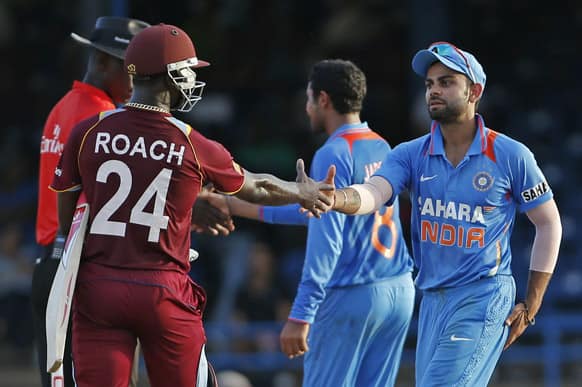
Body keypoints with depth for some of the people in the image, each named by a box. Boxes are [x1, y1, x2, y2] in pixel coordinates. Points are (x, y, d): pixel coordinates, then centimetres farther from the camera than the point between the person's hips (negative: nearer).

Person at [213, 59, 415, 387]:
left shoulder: (334, 154, -11)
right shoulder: (382, 148, 14)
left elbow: (326, 240, -18)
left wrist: (301, 315, -20)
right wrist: (250, 210, 29)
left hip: (350, 298, -8)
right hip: (400, 292, 8)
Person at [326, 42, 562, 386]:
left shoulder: (511, 156, -4)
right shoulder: (411, 155, 4)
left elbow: (549, 223, 4)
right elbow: (372, 194, -14)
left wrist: (530, 306, 1)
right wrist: (334, 199, -39)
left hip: (483, 297, -5)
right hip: (433, 301, 5)